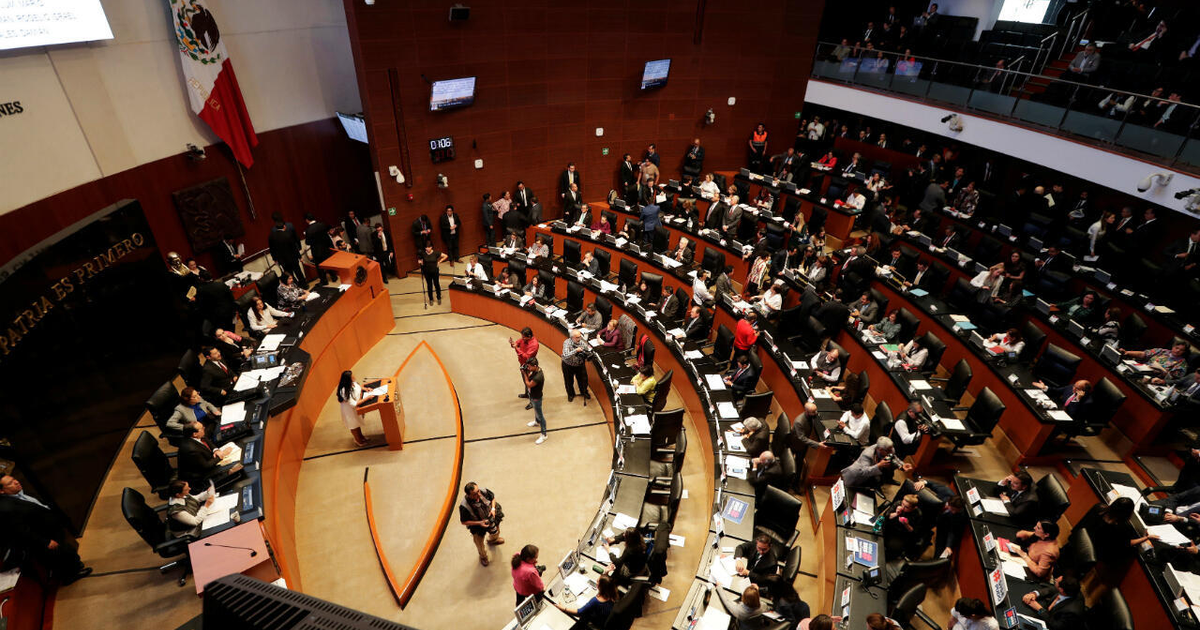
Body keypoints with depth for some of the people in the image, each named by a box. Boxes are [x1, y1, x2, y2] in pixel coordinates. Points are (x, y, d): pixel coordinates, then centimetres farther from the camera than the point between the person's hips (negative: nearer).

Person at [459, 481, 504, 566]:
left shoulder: (483, 491, -31)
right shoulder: (464, 506, -40)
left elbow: (493, 497, -8)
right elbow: (463, 522, -24)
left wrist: (493, 508, -24)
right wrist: (479, 523, -30)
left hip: (490, 518, 3)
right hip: (478, 527, -3)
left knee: (495, 533, 33)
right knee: (480, 545, 24)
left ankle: (492, 540, 71)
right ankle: (483, 557, 59)